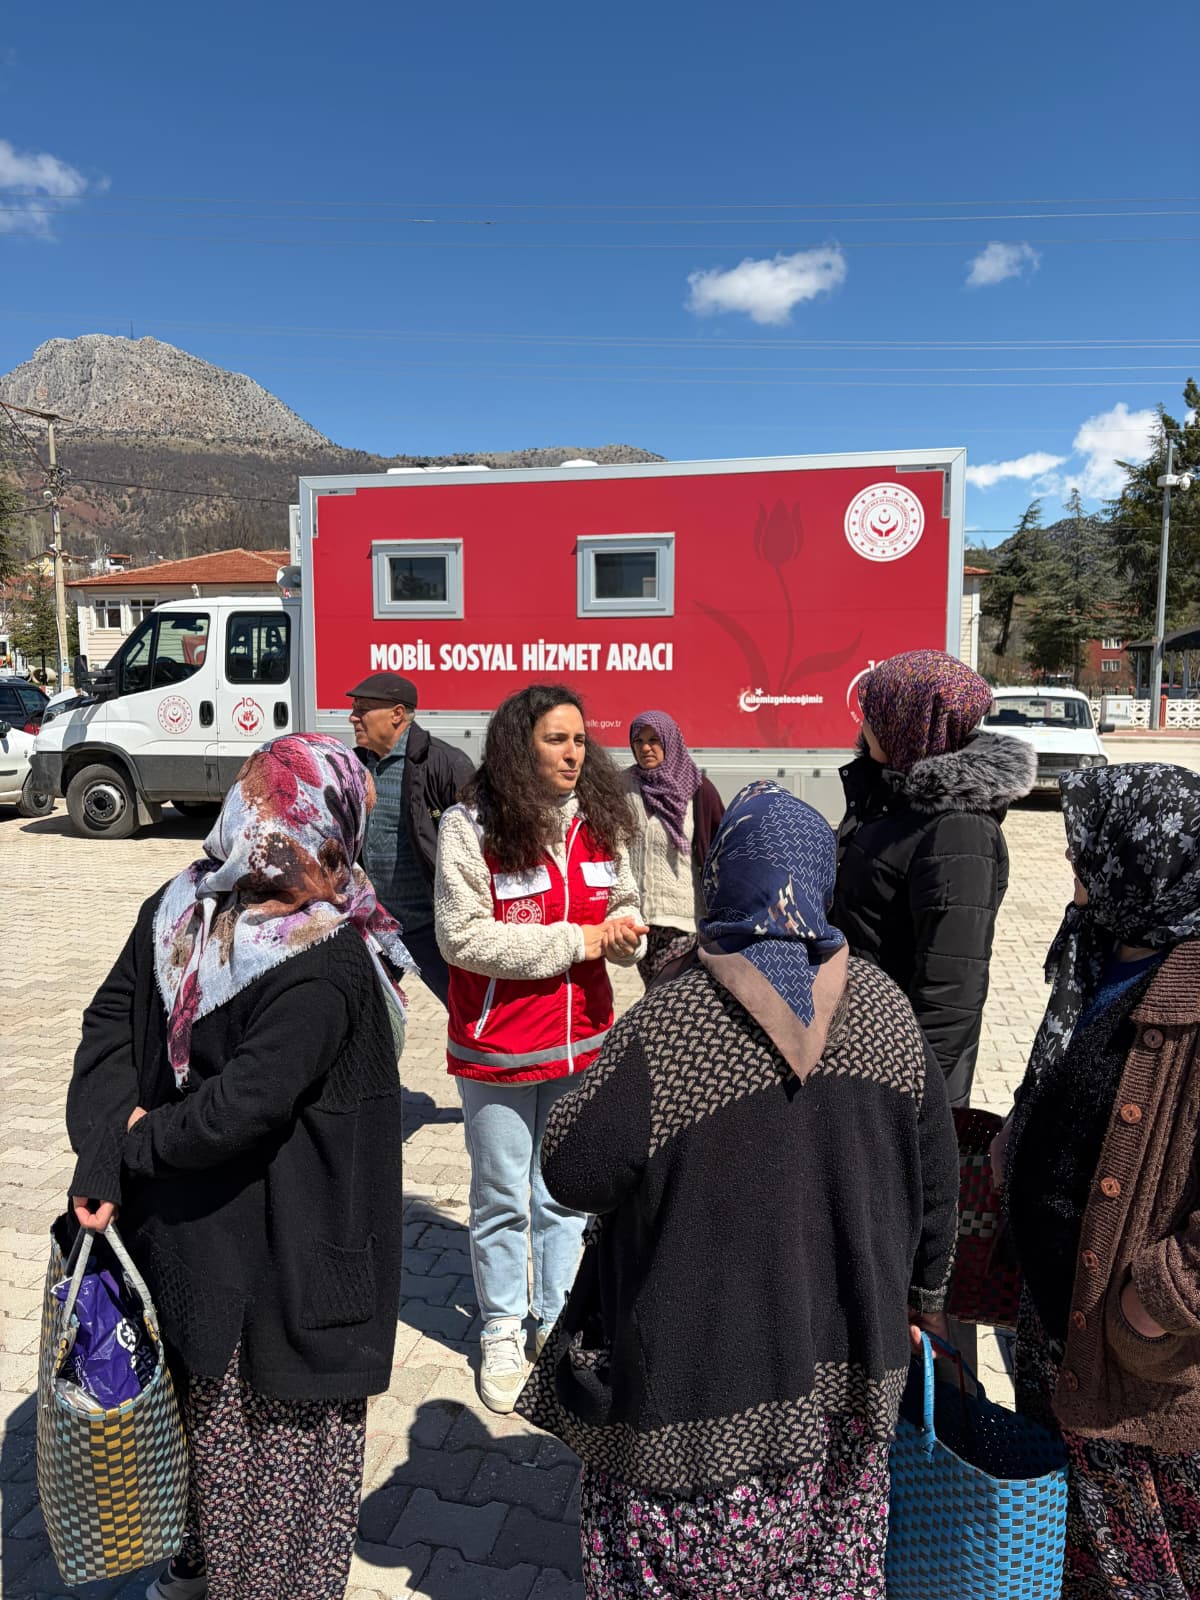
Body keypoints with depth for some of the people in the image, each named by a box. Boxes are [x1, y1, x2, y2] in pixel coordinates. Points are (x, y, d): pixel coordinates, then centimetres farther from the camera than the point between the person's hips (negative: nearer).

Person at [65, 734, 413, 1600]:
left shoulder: (176, 910, -7)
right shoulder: (330, 966, -30)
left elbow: (109, 1023, -4)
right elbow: (242, 1107, -29)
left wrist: (105, 1153, -8)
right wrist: (140, 1147, -12)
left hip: (182, 1233, 8)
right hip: (288, 1258, -7)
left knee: (211, 1408, 29)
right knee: (287, 1428, 16)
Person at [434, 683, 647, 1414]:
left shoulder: (598, 821, 0)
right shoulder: (471, 827, -15)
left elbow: (624, 907, 11)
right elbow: (463, 937, -20)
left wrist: (625, 932, -14)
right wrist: (576, 940, -20)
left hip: (582, 1039, 4)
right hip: (498, 1049, -4)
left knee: (565, 1194, 18)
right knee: (503, 1198, 13)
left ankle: (560, 1322, 38)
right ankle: (503, 1333, 34)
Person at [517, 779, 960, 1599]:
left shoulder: (667, 1029, -23)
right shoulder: (884, 1008, -7)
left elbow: (573, 1173, -18)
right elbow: (936, 1172, 3)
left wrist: (590, 1090, 1)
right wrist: (923, 1292, 18)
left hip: (702, 1365, -4)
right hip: (850, 1364, 5)